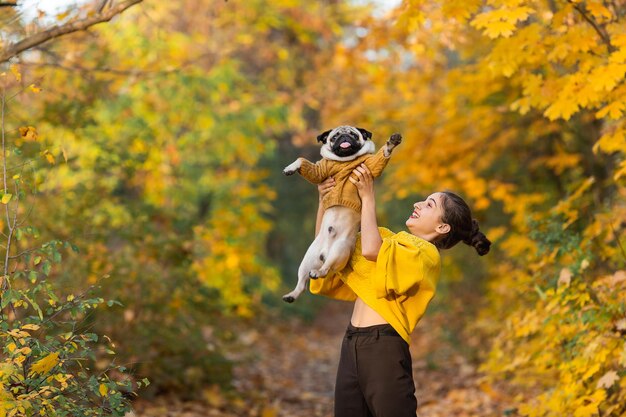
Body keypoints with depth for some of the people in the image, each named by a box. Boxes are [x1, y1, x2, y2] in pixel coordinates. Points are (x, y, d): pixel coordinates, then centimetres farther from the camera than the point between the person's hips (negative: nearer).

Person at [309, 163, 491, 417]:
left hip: (383, 348, -7)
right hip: (351, 345, 7)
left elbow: (371, 250, -21)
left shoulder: (426, 254, -4)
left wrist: (367, 197, -11)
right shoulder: (390, 239, 19)